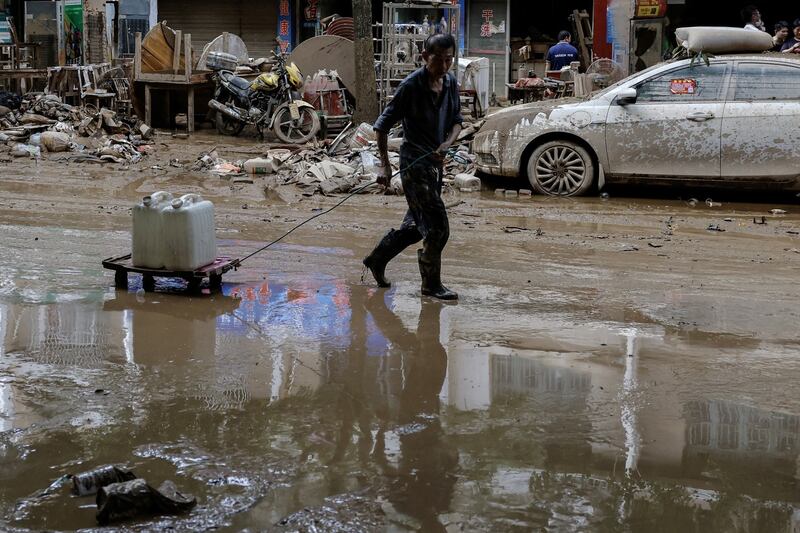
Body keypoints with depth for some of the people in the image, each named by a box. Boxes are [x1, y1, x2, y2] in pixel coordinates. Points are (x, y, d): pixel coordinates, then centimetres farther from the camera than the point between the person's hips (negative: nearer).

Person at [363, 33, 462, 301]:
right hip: (415, 163, -7)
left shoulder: (451, 82, 3)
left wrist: (447, 142, -9)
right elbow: (382, 125, -12)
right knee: (437, 227, -8)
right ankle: (431, 284, 7)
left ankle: (377, 259, 35)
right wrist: (385, 166, -16)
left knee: (417, 225, 18)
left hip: (435, 162, 8)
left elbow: (457, 119, 13)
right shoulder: (412, 85, -16)